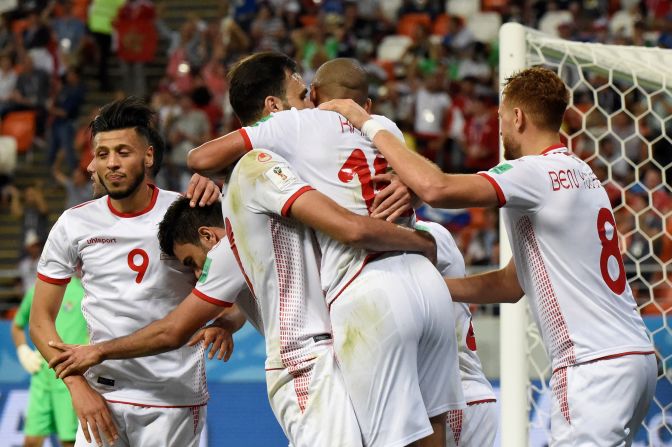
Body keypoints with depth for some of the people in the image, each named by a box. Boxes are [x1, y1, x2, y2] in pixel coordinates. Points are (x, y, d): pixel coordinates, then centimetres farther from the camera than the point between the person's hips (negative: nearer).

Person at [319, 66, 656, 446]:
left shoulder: (539, 172, -10)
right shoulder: (581, 174, 19)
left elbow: (436, 188, -24)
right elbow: (513, 283, 21)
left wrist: (369, 125, -12)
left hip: (597, 366, -9)